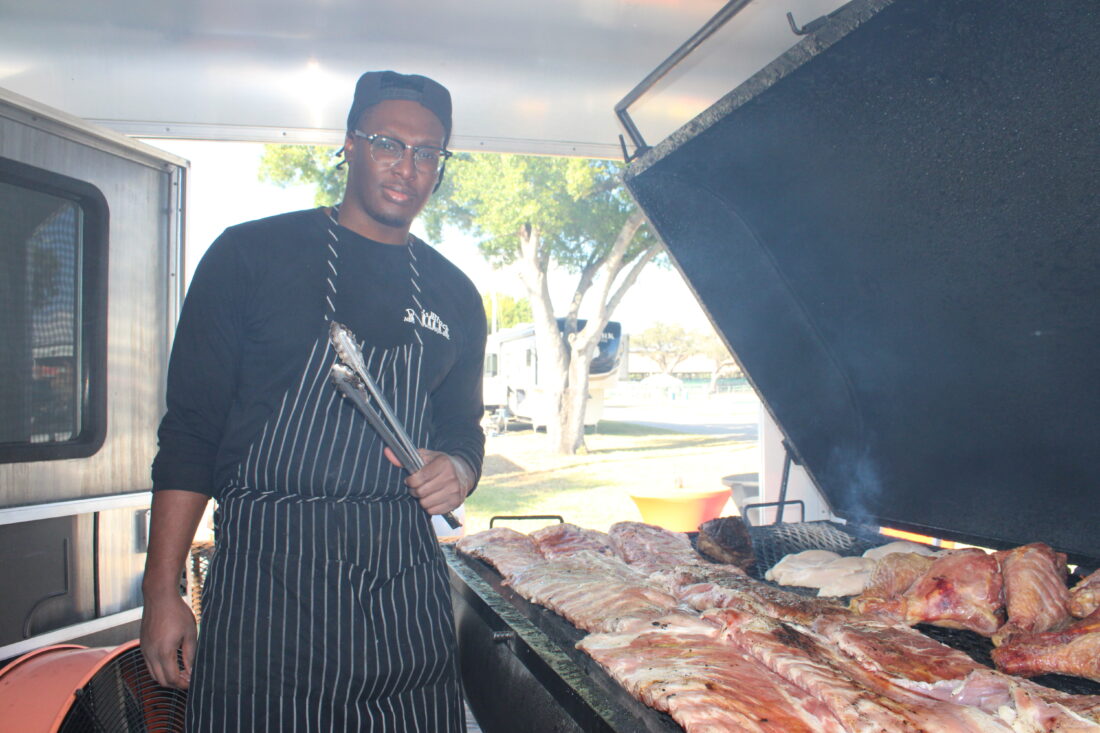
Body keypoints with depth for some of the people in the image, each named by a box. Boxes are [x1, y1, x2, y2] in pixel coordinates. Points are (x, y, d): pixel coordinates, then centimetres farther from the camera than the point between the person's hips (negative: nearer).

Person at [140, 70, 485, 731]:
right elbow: (190, 428, -2)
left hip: (406, 580, 4)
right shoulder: (251, 254, -2)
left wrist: (459, 469, -5)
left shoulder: (455, 297, 10)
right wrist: (163, 592, -6)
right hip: (266, 571, -3)